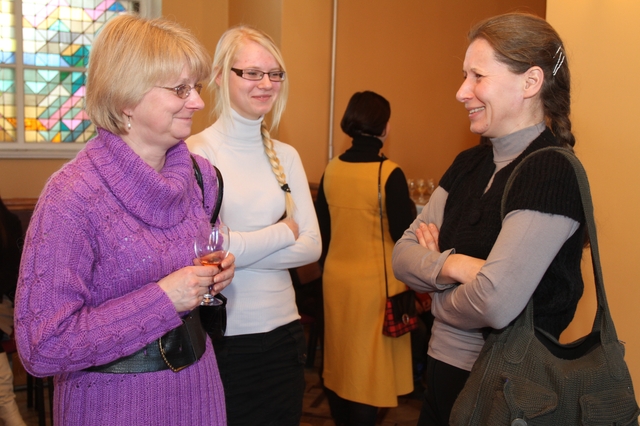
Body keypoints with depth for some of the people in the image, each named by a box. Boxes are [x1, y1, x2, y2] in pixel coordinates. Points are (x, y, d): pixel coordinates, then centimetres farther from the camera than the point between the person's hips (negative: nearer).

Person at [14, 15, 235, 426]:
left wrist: (217, 275, -7)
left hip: (198, 386, 6)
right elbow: (41, 347, -22)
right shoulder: (72, 196, -21)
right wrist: (162, 300, -26)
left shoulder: (201, 174, -3)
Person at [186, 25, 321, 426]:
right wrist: (284, 232, -7)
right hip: (221, 336, -5)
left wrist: (236, 251, -12)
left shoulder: (286, 156, 6)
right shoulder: (196, 152, -10)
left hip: (283, 330, 5)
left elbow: (312, 246, -1)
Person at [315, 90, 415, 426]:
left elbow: (322, 228, 7)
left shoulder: (331, 170, -1)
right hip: (374, 281, -5)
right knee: (369, 363, 8)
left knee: (338, 358, 19)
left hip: (336, 277, 6)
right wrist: (411, 211, 5)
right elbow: (404, 234, -14)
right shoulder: (389, 173, -16)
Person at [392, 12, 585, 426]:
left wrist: (438, 297, -8)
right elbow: (402, 254, 2)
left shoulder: (551, 173, -19)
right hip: (443, 366, 7)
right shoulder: (469, 164, 5)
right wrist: (452, 266, -18)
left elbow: (496, 303, -27)